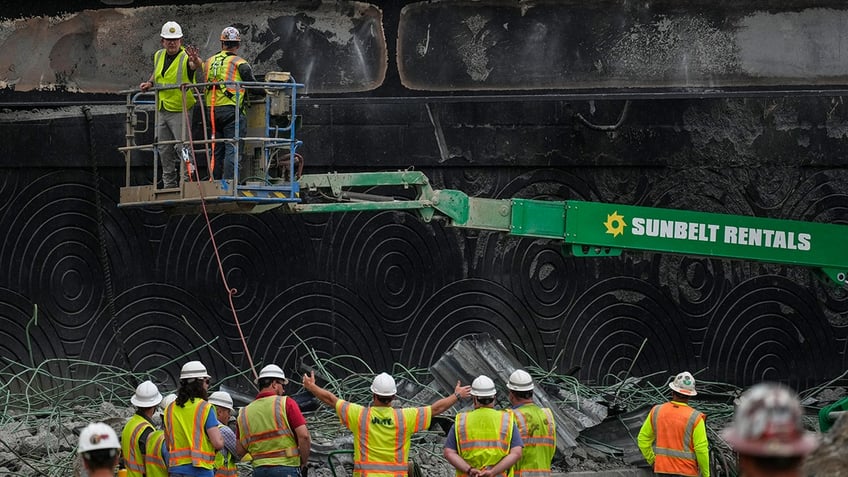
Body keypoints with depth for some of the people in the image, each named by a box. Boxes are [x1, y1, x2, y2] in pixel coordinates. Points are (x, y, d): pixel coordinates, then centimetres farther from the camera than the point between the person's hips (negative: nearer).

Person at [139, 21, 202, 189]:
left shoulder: (186, 57, -13)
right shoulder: (158, 56, 8)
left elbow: (197, 65, -36)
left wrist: (196, 61, -59)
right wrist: (149, 83, 8)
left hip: (180, 110, -7)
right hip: (161, 110, 7)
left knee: (183, 147, -14)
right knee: (164, 150, 12)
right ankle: (169, 185, 20)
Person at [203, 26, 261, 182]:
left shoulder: (210, 62, 12)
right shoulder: (240, 63, -5)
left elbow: (206, 85, 16)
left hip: (212, 110, 6)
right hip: (231, 109, -5)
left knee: (216, 149, 12)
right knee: (232, 148, -6)